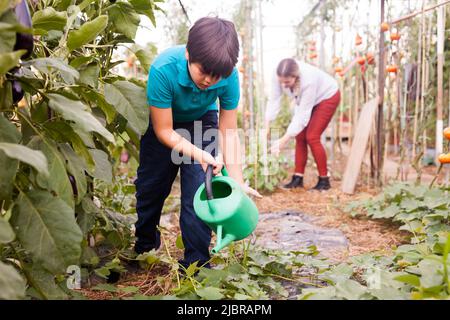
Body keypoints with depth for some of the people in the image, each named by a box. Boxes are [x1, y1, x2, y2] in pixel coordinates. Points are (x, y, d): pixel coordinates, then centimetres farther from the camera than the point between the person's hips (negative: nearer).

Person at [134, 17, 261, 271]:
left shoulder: (229, 76, -30)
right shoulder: (163, 69, -37)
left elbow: (229, 132, -22)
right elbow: (164, 131, -28)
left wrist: (238, 183, -28)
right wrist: (198, 154, -42)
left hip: (202, 121, 1)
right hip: (163, 122, 0)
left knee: (201, 190, -12)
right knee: (151, 187, 10)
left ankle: (196, 262, 3)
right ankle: (145, 244, 37)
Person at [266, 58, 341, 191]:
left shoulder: (308, 80, -42)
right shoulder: (279, 76, -28)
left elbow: (303, 114, -38)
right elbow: (274, 100, -20)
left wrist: (284, 140, -38)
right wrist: (266, 126, -27)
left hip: (327, 97, -6)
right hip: (305, 100, 6)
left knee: (311, 137, -14)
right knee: (300, 137, -3)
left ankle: (324, 180, -3)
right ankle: (298, 178, 3)